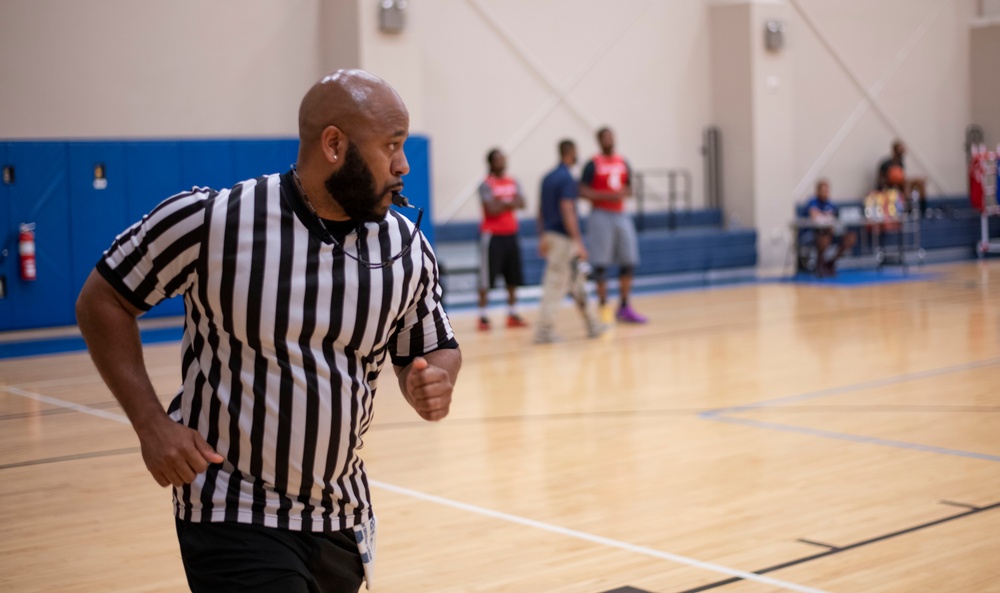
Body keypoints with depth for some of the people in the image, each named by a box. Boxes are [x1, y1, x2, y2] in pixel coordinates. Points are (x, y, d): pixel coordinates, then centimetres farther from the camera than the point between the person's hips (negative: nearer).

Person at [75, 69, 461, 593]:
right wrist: (152, 423, -14)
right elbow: (101, 301, -4)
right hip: (233, 516, -5)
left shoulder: (408, 249, -3)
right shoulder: (208, 218, -15)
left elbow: (437, 349, 10)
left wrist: (435, 382, -15)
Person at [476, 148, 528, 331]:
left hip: (510, 235, 7)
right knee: (486, 279, -5)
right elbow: (492, 209, -19)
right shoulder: (486, 185, -9)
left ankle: (513, 315, 18)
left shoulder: (513, 183, 10)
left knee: (513, 278, 9)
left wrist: (502, 203, -16)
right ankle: (483, 317, -1)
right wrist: (509, 203, -11)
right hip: (492, 235, -6)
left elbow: (520, 204, -3)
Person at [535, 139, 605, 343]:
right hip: (564, 238, -9)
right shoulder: (567, 178, -15)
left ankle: (593, 324, 22)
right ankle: (545, 330, -3)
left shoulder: (548, 177, 12)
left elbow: (541, 209, 16)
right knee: (556, 284, -5)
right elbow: (567, 211, -21)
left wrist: (543, 237, 20)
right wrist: (578, 243, -21)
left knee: (577, 280, 15)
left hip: (550, 235, 9)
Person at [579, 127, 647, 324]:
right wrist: (608, 196, -19)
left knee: (629, 262, 4)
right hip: (601, 215, -6)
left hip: (621, 215, 6)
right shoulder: (593, 165, -5)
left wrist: (625, 193, -5)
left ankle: (625, 308, 12)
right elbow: (583, 192, -10)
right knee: (601, 264, -3)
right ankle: (603, 307, 5)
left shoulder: (623, 163, 12)